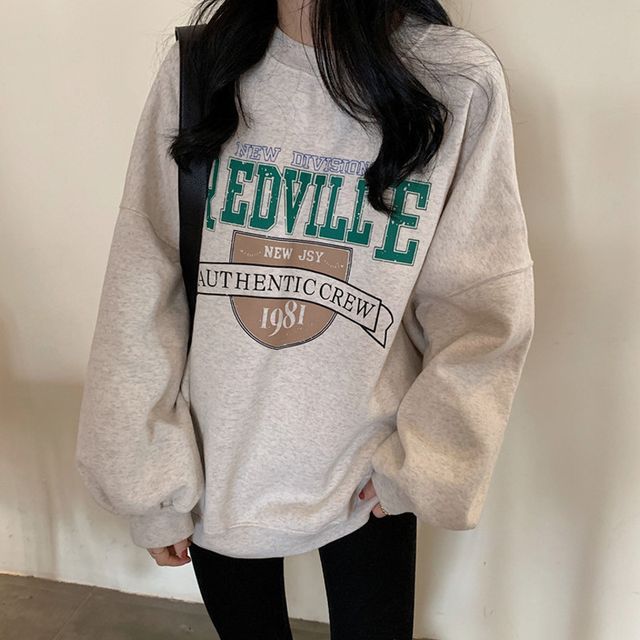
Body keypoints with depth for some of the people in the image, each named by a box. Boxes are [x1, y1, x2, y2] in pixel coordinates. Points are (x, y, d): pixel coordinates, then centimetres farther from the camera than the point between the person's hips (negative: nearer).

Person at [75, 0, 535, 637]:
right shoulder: (196, 70, -8)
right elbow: (142, 296, -7)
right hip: (215, 471, 2)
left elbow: (485, 308, -8)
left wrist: (417, 468, -4)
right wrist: (151, 481, -4)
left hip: (367, 481, -1)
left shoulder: (462, 83, -13)